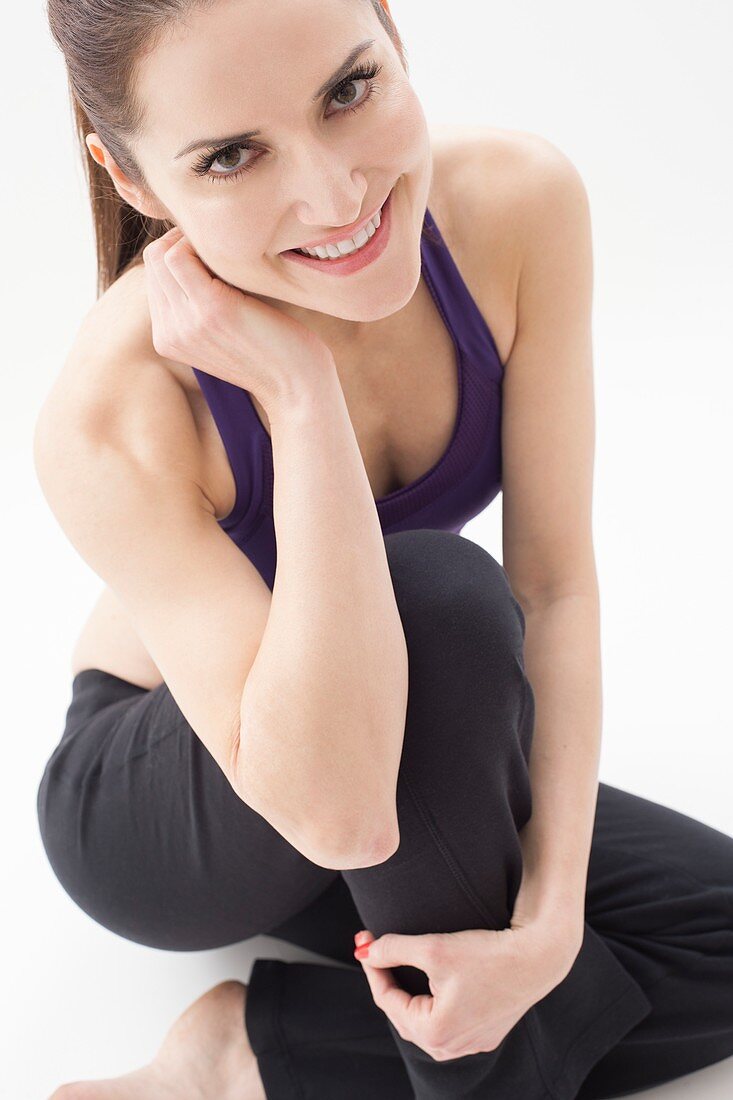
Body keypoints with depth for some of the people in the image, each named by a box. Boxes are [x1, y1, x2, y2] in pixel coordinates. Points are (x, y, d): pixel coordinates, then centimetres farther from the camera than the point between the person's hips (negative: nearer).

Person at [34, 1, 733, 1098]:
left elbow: (555, 582, -16)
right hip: (158, 822, -4)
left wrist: (553, 916, -24)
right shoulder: (111, 419, -32)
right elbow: (336, 812, -38)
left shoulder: (522, 203, -21)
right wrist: (299, 391, -41)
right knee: (440, 597, -34)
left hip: (415, 766, 5)